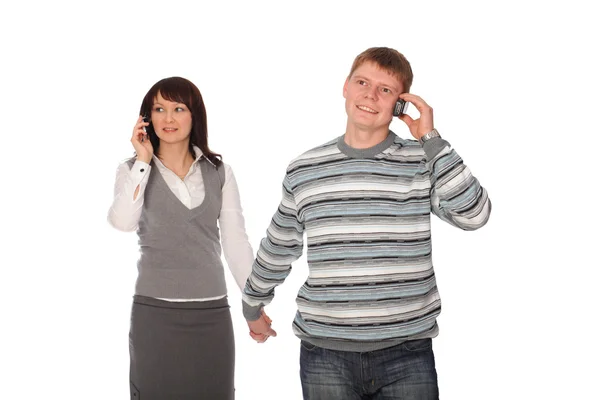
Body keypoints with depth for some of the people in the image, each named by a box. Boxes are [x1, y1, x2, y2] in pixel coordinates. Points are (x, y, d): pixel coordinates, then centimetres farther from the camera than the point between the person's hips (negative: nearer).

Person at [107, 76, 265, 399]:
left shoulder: (219, 172, 6)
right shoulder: (133, 170, 2)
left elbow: (236, 243, 7)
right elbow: (123, 222, -17)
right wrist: (143, 160, -13)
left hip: (212, 312, 2)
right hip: (155, 311, -2)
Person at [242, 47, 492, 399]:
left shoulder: (423, 163, 1)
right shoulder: (304, 171, 5)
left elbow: (474, 215, -15)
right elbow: (277, 250, 18)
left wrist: (430, 139, -12)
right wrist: (253, 306, 30)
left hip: (406, 352, -1)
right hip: (325, 353, 1)